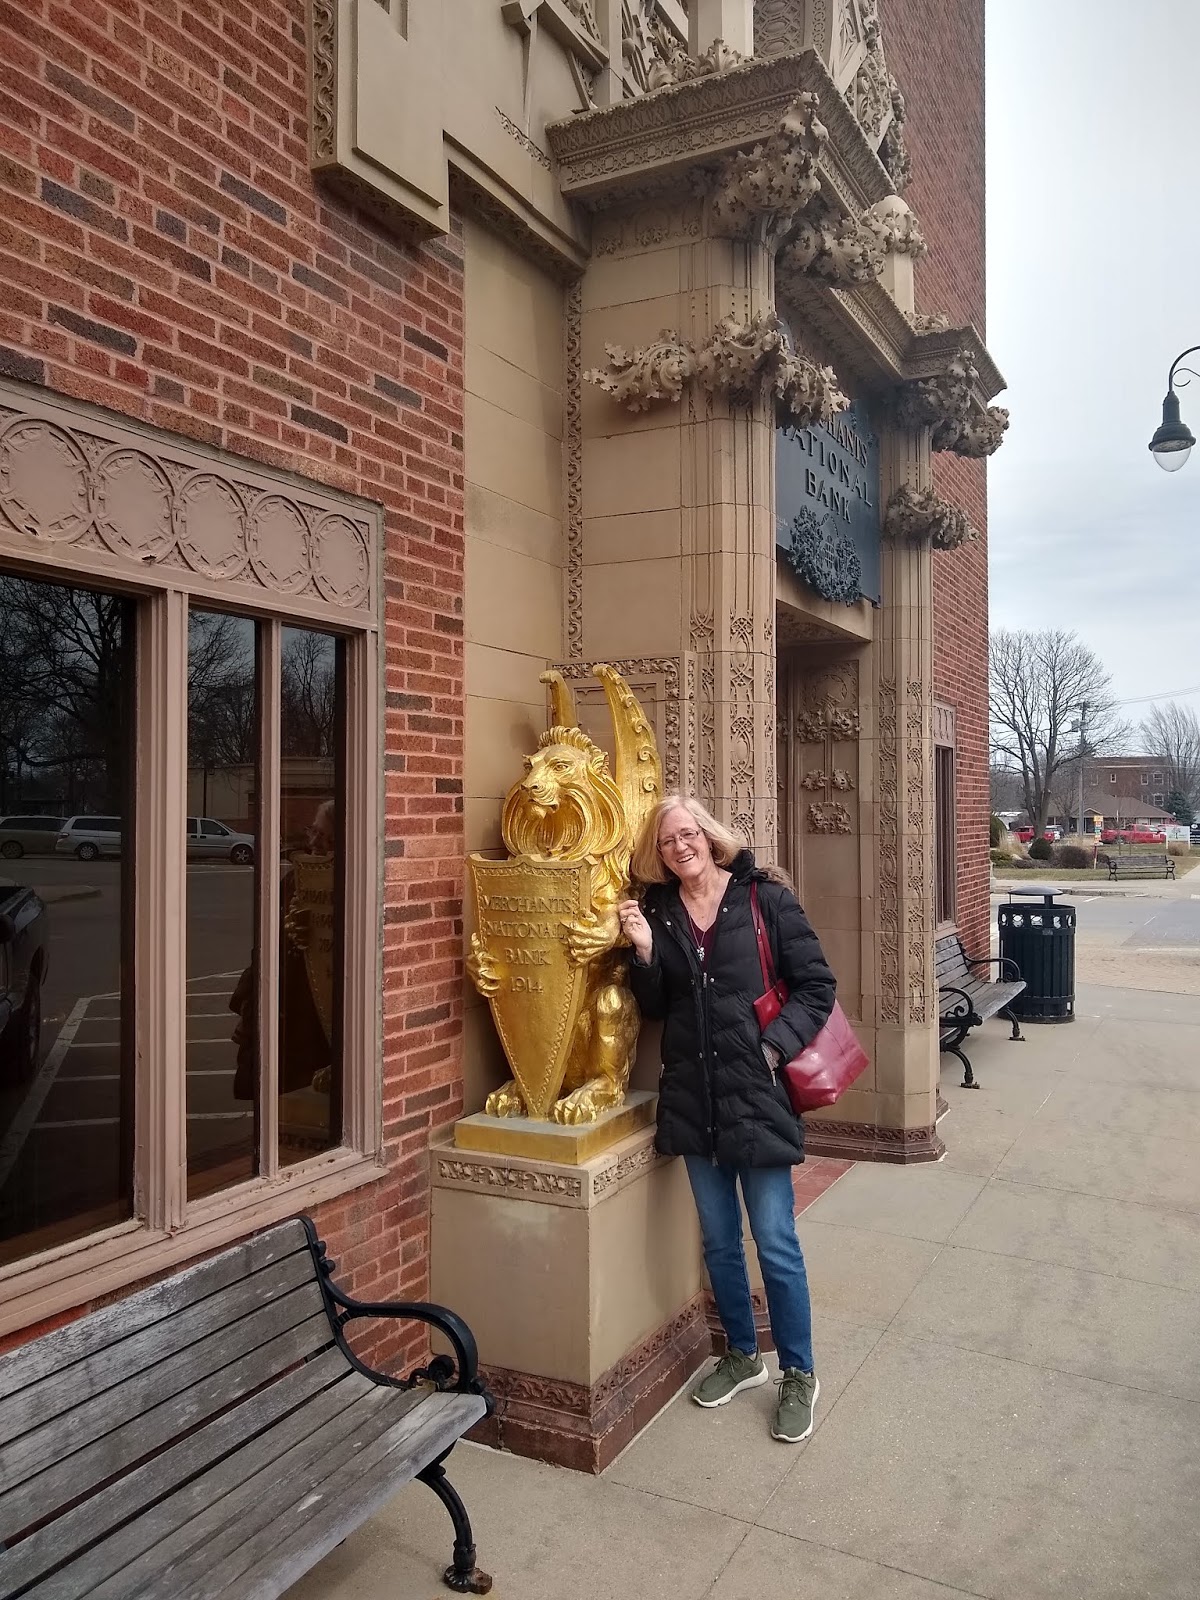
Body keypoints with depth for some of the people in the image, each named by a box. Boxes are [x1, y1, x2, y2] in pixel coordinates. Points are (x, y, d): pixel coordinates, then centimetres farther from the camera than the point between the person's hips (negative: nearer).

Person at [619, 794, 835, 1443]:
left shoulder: (764, 897, -7)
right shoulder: (656, 911, 4)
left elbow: (816, 984, -5)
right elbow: (655, 1006, 6)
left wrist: (774, 1046, -15)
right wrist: (644, 951, -11)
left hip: (757, 1096, -4)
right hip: (694, 1099, 4)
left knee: (774, 1241, 3)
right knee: (718, 1239, 17)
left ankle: (799, 1375, 23)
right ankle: (742, 1355, 37)